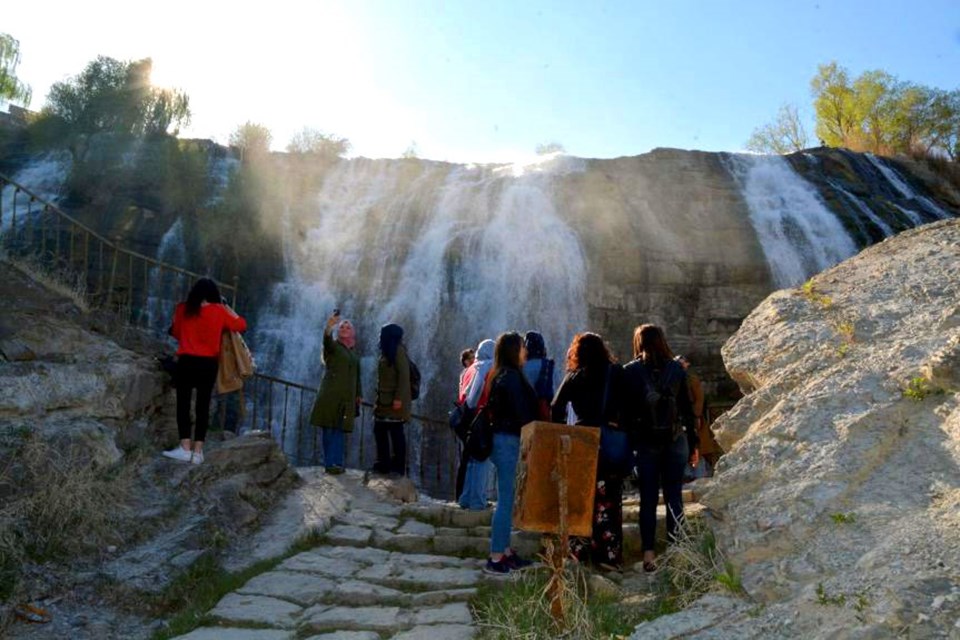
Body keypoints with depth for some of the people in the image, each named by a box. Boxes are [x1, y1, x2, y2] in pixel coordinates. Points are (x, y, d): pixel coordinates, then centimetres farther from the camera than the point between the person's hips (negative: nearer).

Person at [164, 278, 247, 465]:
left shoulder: (183, 309, 3)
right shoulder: (219, 311, -1)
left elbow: (175, 333, 14)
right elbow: (241, 325, 9)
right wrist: (226, 307, 16)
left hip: (186, 362, 0)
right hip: (208, 364, 0)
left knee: (183, 404, 6)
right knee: (203, 406, 5)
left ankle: (185, 448, 1)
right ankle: (198, 451, 5)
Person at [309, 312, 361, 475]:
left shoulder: (353, 351, 18)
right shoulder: (334, 346, -1)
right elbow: (327, 341, -26)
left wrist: (358, 394, 19)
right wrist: (328, 327, -47)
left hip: (346, 396, 5)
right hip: (330, 394, -5)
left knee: (339, 429, 4)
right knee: (328, 428, -3)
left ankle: (334, 463, 7)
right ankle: (331, 462, 0)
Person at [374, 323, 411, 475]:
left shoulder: (399, 351, -8)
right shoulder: (387, 353, 18)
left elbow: (404, 376, -16)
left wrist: (399, 398, -21)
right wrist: (379, 397, 14)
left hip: (395, 401, -9)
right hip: (384, 400, 9)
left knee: (396, 432, -5)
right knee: (379, 430, 9)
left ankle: (399, 466, 1)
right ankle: (384, 463, 16)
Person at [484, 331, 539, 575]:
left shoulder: (497, 375, 14)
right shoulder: (512, 376, -14)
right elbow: (522, 412, -18)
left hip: (500, 439, 10)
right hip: (509, 441, -10)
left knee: (506, 499, 15)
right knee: (506, 500, -5)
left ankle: (505, 553, 21)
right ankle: (496, 558, 0)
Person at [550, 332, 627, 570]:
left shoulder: (575, 377, 3)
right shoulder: (616, 373, 5)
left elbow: (556, 409, -1)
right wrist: (621, 428, 5)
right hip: (613, 442, 1)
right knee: (609, 499, 6)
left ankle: (580, 551, 10)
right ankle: (609, 554, 9)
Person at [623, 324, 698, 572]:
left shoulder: (630, 371, -2)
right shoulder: (676, 369, 1)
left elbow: (626, 411, -4)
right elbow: (687, 409, 2)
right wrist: (693, 444, 8)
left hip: (645, 442, -1)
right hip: (676, 440, 1)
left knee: (648, 498, 5)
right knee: (674, 496, 8)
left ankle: (648, 552, 2)